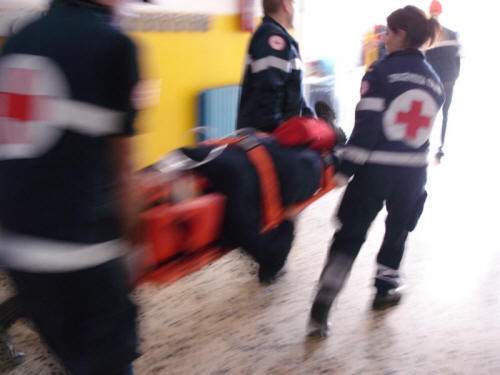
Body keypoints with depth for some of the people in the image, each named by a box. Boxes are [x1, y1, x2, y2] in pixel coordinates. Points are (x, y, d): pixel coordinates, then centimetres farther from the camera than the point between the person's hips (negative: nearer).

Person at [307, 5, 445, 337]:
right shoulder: (434, 81, 8)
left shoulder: (381, 71, -9)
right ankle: (385, 290, 37)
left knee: (350, 234, 4)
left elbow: (366, 126, -15)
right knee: (397, 230, 24)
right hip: (414, 172, 4)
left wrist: (346, 169, -11)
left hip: (375, 169, -4)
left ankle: (322, 307, -1)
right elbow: (425, 129, 12)